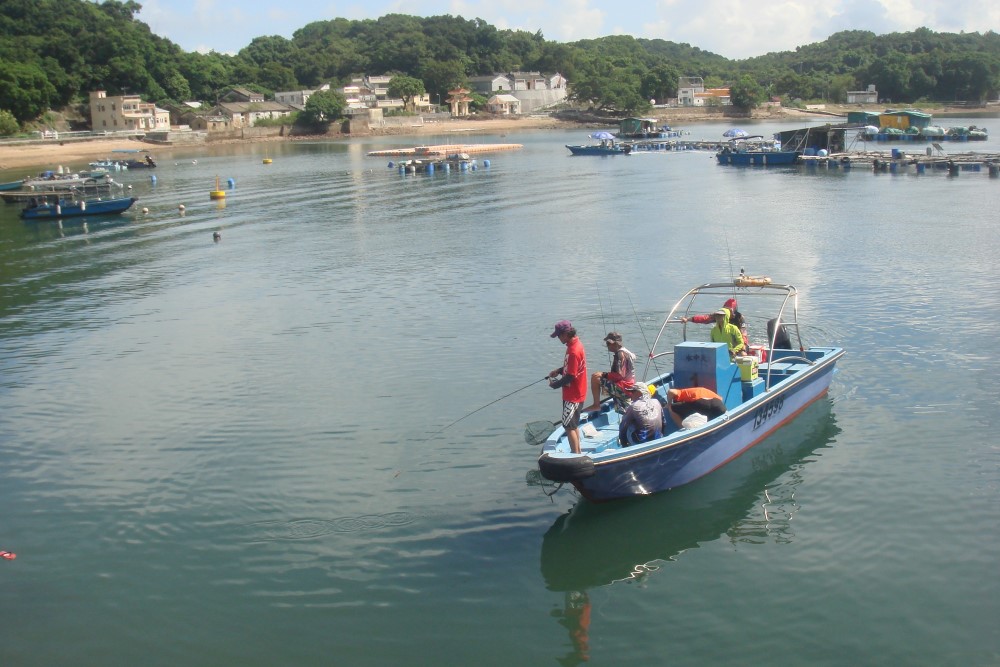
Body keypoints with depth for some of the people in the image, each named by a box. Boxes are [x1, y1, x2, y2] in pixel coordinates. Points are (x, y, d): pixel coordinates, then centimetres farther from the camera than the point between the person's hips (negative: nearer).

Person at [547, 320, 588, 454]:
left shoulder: (574, 351, -26)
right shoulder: (575, 344, 5)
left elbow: (570, 377, -23)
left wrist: (555, 384, -11)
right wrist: (559, 370, 6)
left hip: (573, 395, -10)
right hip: (576, 393, 10)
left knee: (569, 426, -2)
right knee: (573, 425, 19)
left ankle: (575, 455, 4)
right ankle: (578, 452, 29)